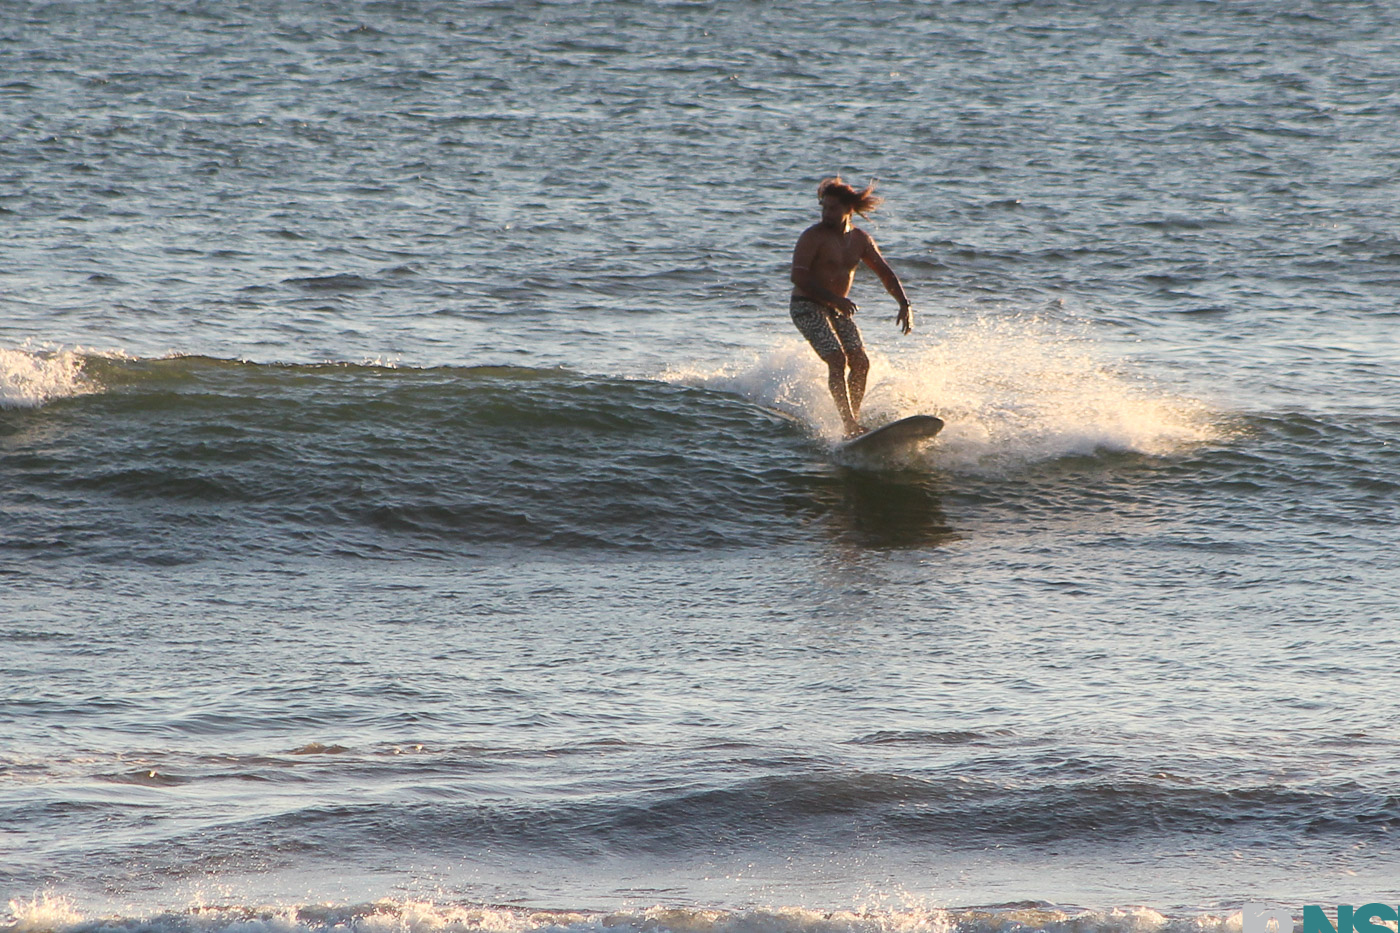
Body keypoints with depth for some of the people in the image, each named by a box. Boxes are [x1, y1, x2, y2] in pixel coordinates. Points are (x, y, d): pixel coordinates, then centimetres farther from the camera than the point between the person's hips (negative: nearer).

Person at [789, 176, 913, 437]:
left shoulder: (860, 239, 4)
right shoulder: (813, 237, -16)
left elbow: (885, 272, 12)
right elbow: (798, 276, -24)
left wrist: (904, 304, 0)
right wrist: (835, 299, -27)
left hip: (837, 307, 7)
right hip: (807, 306, -7)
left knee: (860, 362, -4)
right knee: (838, 360, -20)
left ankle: (854, 419, 5)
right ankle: (850, 426, -23)